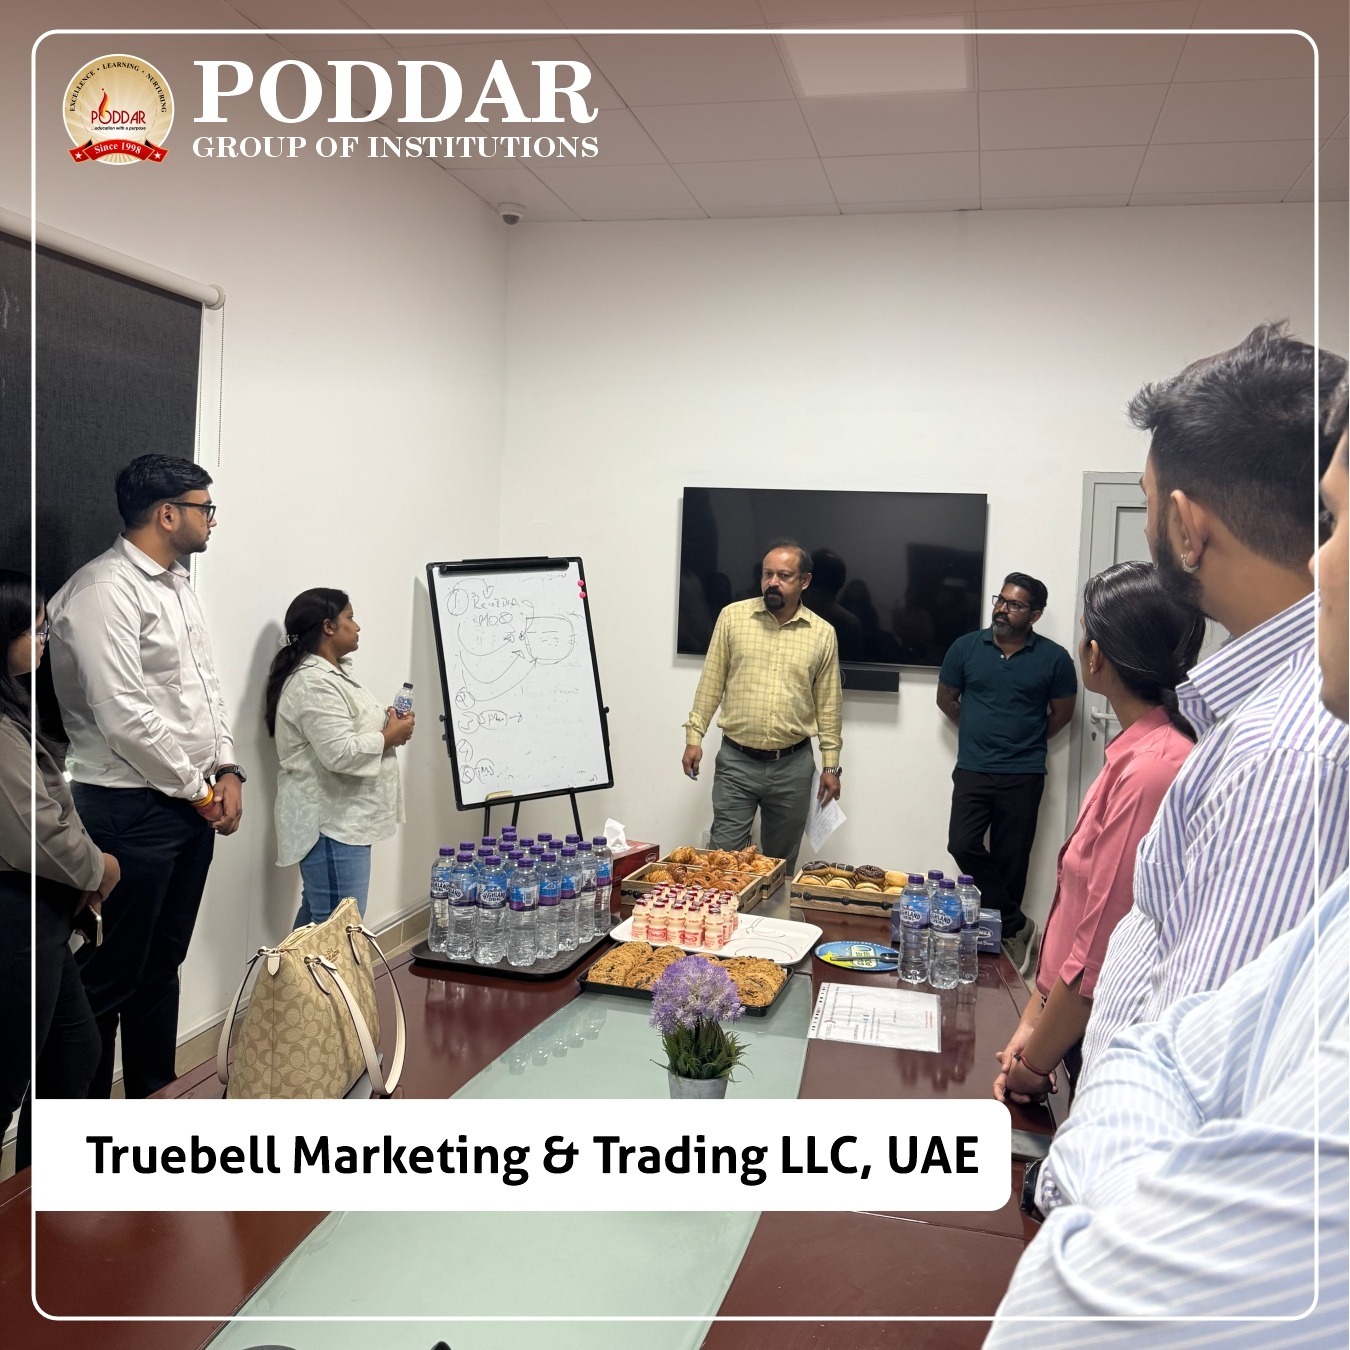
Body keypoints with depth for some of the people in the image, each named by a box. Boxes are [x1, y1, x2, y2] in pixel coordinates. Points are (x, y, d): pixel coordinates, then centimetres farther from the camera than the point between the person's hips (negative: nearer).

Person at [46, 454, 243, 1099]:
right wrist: (200, 792, -13)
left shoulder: (178, 586, 14)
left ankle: (154, 1098, 32)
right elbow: (124, 717, -21)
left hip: (192, 805, 9)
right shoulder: (104, 590, -15)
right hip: (133, 810, -9)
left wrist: (227, 771, 3)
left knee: (162, 965, 18)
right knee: (110, 976, 2)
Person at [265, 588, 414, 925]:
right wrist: (389, 736, -12)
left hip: (340, 820, 11)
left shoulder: (332, 674, 15)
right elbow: (341, 754, -27)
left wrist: (385, 723, 7)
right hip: (332, 824, -11)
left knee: (317, 919, 17)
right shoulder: (313, 683, -19)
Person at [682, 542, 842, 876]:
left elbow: (828, 704, 5)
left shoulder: (822, 633, 0)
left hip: (793, 766, 1)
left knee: (782, 861, 12)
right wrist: (694, 735, -2)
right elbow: (711, 682, 3)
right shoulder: (733, 617, -2)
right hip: (736, 761, -1)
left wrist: (830, 764, 4)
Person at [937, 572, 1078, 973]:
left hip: (1023, 775, -1)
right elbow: (946, 698, 13)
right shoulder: (967, 647, 1)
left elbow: (1062, 712, 9)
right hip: (972, 770, 2)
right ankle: (1015, 924, 6)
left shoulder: (1053, 658, -3)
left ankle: (1004, 933, 20)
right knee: (963, 846, -10)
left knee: (1010, 859, 4)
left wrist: (1028, 741, 10)